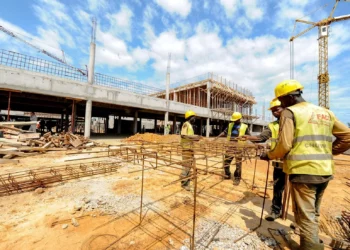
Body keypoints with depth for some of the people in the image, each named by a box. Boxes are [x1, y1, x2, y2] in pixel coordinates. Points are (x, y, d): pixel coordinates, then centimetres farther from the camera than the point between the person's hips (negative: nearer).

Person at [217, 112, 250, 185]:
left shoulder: (244, 126, 2)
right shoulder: (230, 125, 9)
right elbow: (224, 132, 8)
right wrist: (217, 137, -1)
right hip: (230, 146, 3)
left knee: (238, 164, 6)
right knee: (226, 162, 8)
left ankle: (237, 178, 22)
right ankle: (227, 175, 29)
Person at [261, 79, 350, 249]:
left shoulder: (290, 112, -9)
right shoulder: (326, 112, 12)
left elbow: (284, 145, -16)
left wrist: (269, 155, -1)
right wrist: (327, 152, 18)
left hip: (303, 171, -7)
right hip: (324, 171, 8)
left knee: (305, 215, 6)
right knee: (313, 213, 23)